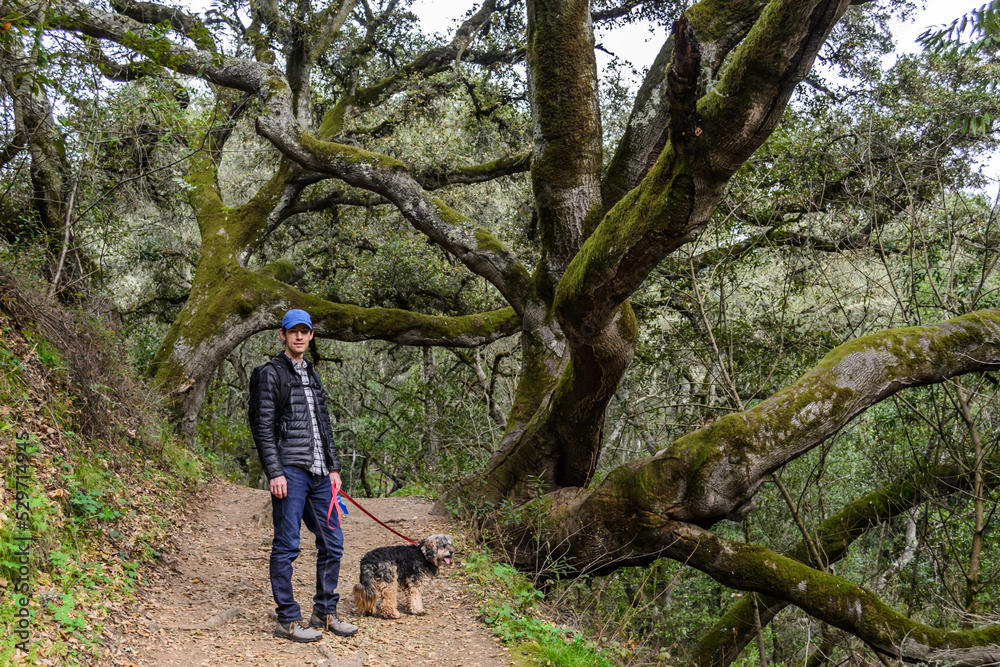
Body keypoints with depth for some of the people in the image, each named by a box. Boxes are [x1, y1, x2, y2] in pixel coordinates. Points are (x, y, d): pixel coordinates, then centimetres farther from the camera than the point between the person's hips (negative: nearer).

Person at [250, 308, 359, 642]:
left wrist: (333, 467, 16)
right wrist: (274, 472, -16)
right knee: (286, 546, -3)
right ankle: (288, 620, 5)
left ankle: (325, 613, 19)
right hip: (290, 472, -8)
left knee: (332, 542, 9)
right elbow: (263, 427, -9)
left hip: (318, 473, 8)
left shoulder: (312, 375, 20)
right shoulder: (271, 373, -3)